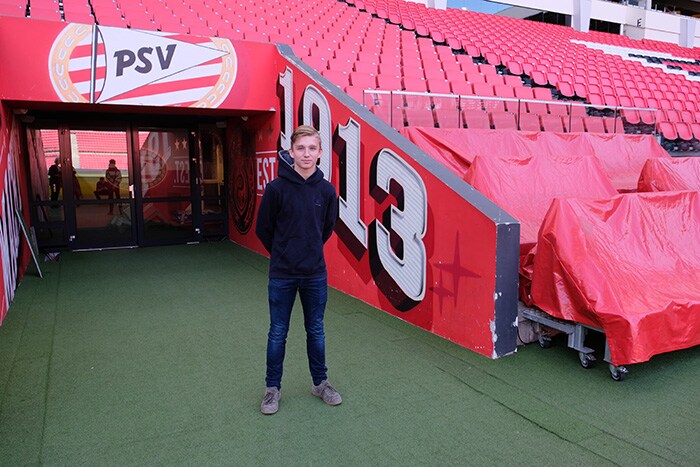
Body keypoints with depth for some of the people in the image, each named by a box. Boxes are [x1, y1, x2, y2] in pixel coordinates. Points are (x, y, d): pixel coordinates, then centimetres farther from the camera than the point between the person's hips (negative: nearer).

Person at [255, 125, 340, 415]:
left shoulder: (327, 190, -3)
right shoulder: (277, 188, -11)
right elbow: (263, 228, 0)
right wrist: (282, 253, 8)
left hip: (316, 274, 2)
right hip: (282, 275, -2)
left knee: (316, 330, 15)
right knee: (278, 333, 10)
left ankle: (320, 383, 32)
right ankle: (273, 388, 26)